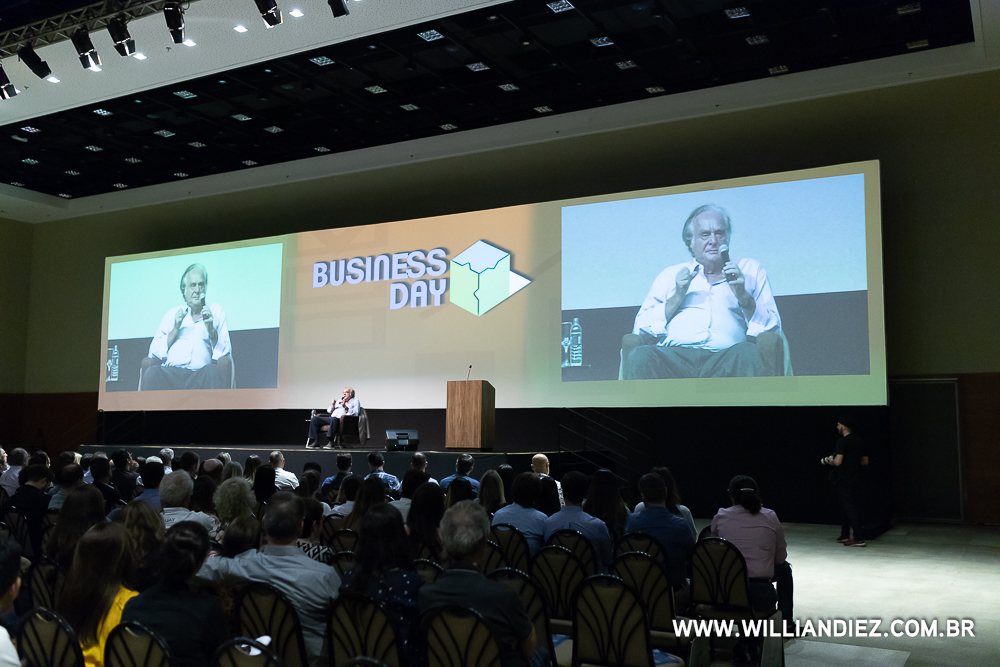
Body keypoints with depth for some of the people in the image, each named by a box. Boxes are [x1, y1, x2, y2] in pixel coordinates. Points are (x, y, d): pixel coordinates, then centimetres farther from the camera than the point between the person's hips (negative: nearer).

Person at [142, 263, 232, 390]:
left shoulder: (216, 311, 21)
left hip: (201, 376, -1)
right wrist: (175, 329, 2)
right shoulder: (172, 314, 25)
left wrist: (211, 329, -5)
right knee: (152, 373, -33)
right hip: (170, 372, 1)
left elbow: (224, 354, 9)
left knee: (212, 371, -37)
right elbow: (155, 352, 13)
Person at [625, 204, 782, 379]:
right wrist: (677, 298, 4)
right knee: (640, 356, -34)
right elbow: (640, 328, 16)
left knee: (748, 353, -36)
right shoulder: (670, 275, 28)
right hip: (673, 355, 1)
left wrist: (743, 296, 0)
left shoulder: (750, 269, 26)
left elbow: (772, 329, 15)